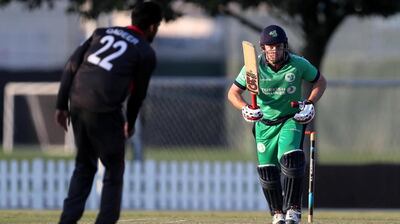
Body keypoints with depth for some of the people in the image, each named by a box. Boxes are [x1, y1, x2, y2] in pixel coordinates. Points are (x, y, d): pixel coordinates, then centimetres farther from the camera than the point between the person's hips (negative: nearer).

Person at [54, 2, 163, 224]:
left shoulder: (102, 32, 17)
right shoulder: (145, 52, 3)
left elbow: (71, 66, 10)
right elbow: (138, 93, 9)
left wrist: (61, 105, 12)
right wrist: (130, 122, 26)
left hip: (77, 104, 5)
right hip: (105, 111, -5)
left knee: (84, 165, 20)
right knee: (114, 171, 9)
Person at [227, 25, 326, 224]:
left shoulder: (299, 65, -11)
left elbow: (320, 82, 5)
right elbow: (233, 92, -6)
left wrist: (310, 103, -10)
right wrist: (245, 108, -26)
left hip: (291, 120, -2)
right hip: (264, 123, 2)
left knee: (291, 159, -25)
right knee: (266, 169, 2)